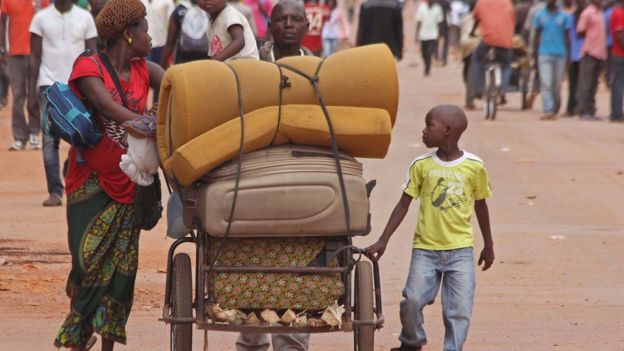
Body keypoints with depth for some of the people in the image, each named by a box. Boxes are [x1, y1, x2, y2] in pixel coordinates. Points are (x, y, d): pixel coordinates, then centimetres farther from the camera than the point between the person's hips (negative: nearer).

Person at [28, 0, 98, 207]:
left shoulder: (85, 18, 5)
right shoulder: (41, 18, 5)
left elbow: (92, 56, 7)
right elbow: (35, 57, 7)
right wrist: (32, 91, 1)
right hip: (49, 84, 0)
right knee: (50, 139, -6)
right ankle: (55, 192, -6)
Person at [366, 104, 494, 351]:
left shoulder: (475, 167, -3)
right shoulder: (421, 166, -1)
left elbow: (480, 205, 10)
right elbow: (404, 204, 3)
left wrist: (488, 245, 17)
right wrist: (383, 240, -4)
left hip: (460, 249, 0)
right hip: (425, 248, 0)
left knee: (460, 308, -6)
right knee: (413, 300, -8)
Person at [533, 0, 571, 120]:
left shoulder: (564, 17, 4)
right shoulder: (540, 16, 6)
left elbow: (567, 37, 7)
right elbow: (537, 37, 10)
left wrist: (568, 55, 3)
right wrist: (535, 55, 7)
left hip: (560, 54, 1)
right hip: (544, 55, -1)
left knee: (557, 85, 8)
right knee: (546, 84, -11)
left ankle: (555, 110, 25)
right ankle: (548, 111, -16)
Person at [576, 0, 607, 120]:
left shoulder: (600, 13, 16)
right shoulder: (587, 13, -7)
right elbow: (581, 32, -8)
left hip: (600, 53, 8)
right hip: (590, 52, -7)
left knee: (593, 85, 10)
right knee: (586, 84, -4)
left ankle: (591, 112, 13)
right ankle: (584, 112, -2)